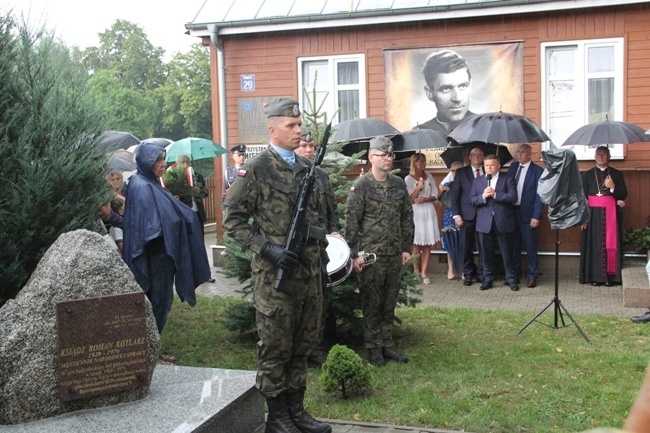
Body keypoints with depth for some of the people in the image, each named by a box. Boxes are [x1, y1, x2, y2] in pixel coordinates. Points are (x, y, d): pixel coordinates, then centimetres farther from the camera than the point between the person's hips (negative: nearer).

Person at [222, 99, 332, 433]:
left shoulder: (307, 168, 12)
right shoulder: (256, 170, -8)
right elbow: (232, 220, -9)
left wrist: (320, 249, 15)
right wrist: (268, 248, -18)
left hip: (309, 271, 7)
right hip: (275, 275, -7)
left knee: (303, 344, 14)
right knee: (275, 348, 2)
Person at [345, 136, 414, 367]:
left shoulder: (399, 184, 8)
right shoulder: (360, 186, -8)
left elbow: (407, 217, 14)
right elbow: (351, 221, -9)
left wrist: (407, 248, 10)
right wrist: (355, 254, -12)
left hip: (395, 255, 5)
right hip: (370, 255, -5)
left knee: (389, 303, 12)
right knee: (372, 304, 4)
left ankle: (387, 345, 23)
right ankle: (374, 348, 15)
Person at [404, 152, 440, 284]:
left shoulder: (429, 177, 10)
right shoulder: (408, 179, -2)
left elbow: (435, 196, 9)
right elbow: (409, 200, -5)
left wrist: (425, 199, -10)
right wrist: (418, 188, -17)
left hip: (429, 212, 4)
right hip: (416, 213, -3)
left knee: (428, 244, 0)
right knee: (417, 245, -2)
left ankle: (423, 273, 4)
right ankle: (416, 272, 11)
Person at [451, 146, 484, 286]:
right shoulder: (461, 172, 7)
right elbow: (455, 194, 3)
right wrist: (456, 214, -5)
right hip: (467, 215, -1)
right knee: (466, 246, 2)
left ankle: (481, 273, 15)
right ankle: (468, 274, 14)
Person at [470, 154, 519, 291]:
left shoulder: (507, 179, 2)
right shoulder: (477, 181, 11)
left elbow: (513, 197, -10)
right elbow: (473, 201, 4)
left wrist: (495, 194, -17)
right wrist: (483, 196, -15)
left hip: (503, 221, -2)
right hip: (484, 222, 2)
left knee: (507, 253, 4)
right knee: (486, 253, 7)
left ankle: (511, 279, 14)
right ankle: (488, 279, 17)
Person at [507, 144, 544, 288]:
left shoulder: (538, 171, -7)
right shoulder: (513, 167, 9)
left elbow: (539, 195, -9)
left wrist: (536, 216, -14)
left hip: (527, 213, -5)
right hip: (511, 211, 5)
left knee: (530, 245, 4)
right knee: (513, 244, 12)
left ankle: (532, 276, 14)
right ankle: (514, 273, 25)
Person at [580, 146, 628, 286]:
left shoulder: (616, 174, 7)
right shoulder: (588, 175, 6)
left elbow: (624, 194, 4)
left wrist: (613, 187, -15)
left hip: (611, 213, 0)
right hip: (593, 214, 0)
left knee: (611, 244, -2)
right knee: (594, 244, -2)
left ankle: (610, 276, 2)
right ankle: (595, 276, 2)